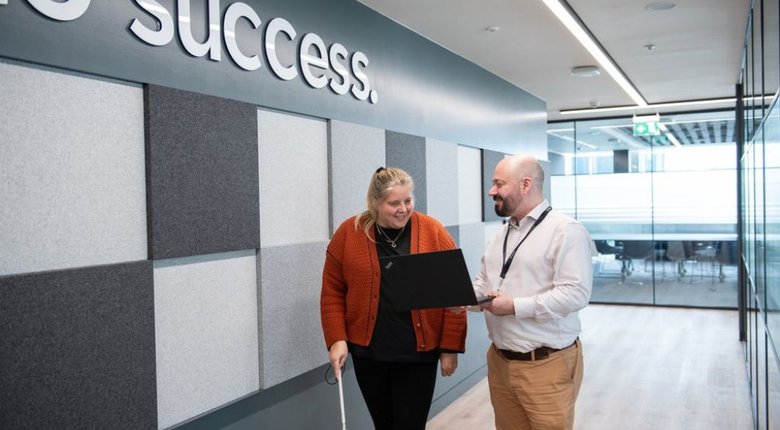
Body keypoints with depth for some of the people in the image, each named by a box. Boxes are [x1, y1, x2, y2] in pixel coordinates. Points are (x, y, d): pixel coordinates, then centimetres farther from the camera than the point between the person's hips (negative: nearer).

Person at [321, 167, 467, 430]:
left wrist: (450, 347, -5)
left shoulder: (433, 232, -6)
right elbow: (333, 292, 2)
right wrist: (337, 339, -7)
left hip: (419, 353, -1)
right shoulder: (349, 233, -3)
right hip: (368, 352, 2)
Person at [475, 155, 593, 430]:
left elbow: (575, 293, -22)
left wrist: (516, 306, -24)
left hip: (545, 365, -7)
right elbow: (484, 280, 19)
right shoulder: (501, 234, 14)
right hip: (499, 360, 7)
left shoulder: (565, 230, -13)